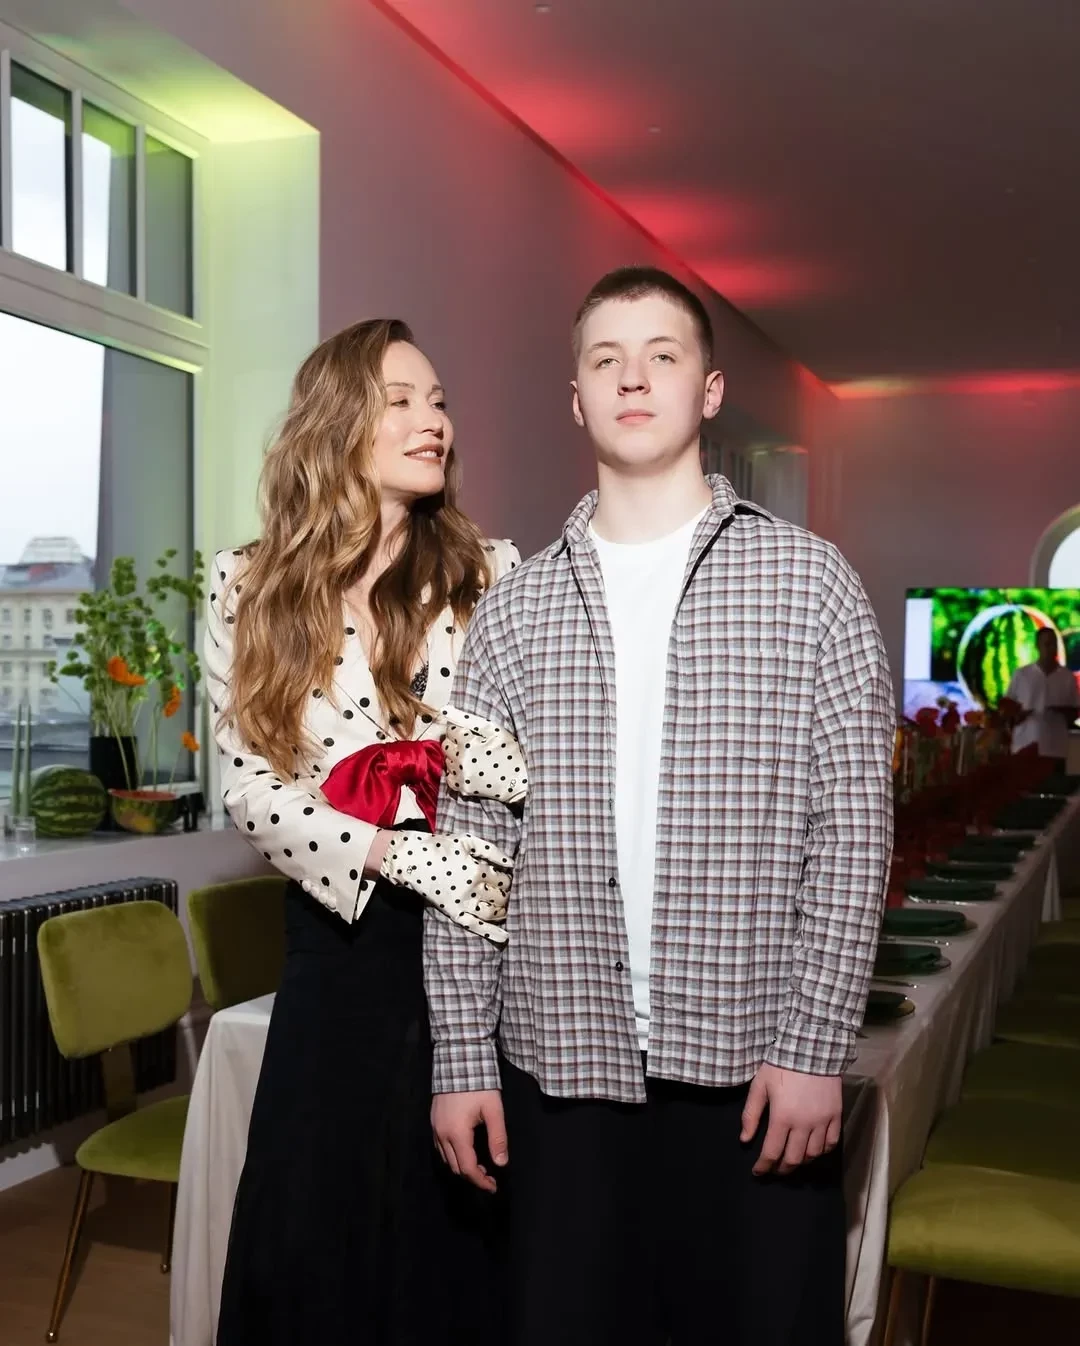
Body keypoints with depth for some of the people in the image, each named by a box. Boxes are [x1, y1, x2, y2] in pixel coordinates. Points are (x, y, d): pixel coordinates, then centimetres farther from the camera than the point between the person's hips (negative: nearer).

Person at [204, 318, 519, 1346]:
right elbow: (248, 785, -3)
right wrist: (399, 853, -15)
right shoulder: (249, 587, 3)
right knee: (312, 1233, 9)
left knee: (462, 1226, 7)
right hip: (338, 939, 1)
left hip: (479, 934, 0)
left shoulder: (492, 573, 2)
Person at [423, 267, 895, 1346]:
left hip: (754, 1068, -1)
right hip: (559, 1067, 2)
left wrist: (815, 1047, -8)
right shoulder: (511, 609, 5)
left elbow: (853, 833, -4)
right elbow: (469, 846, 3)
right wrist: (462, 1059, 1)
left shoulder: (809, 584, -1)